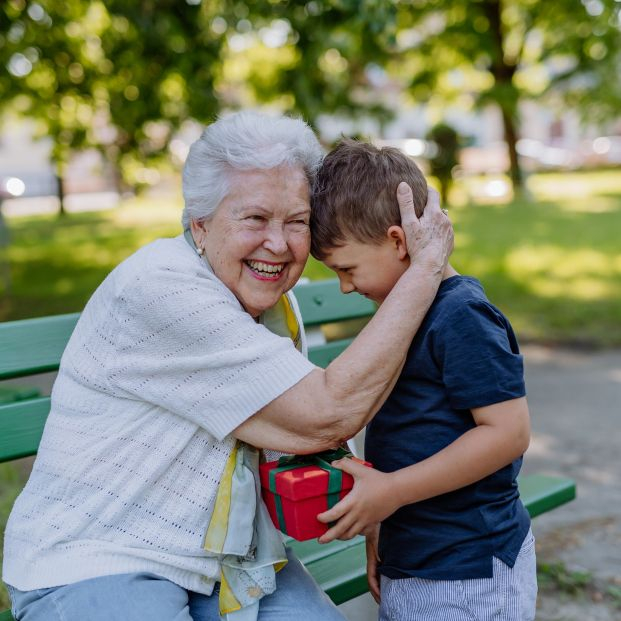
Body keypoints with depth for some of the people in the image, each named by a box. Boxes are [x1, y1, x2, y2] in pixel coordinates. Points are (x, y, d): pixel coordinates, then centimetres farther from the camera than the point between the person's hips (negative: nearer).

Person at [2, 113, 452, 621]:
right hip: (94, 564, -6)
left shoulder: (275, 300, 4)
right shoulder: (158, 289, -23)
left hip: (230, 557, 6)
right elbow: (328, 416, -25)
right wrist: (426, 270, -21)